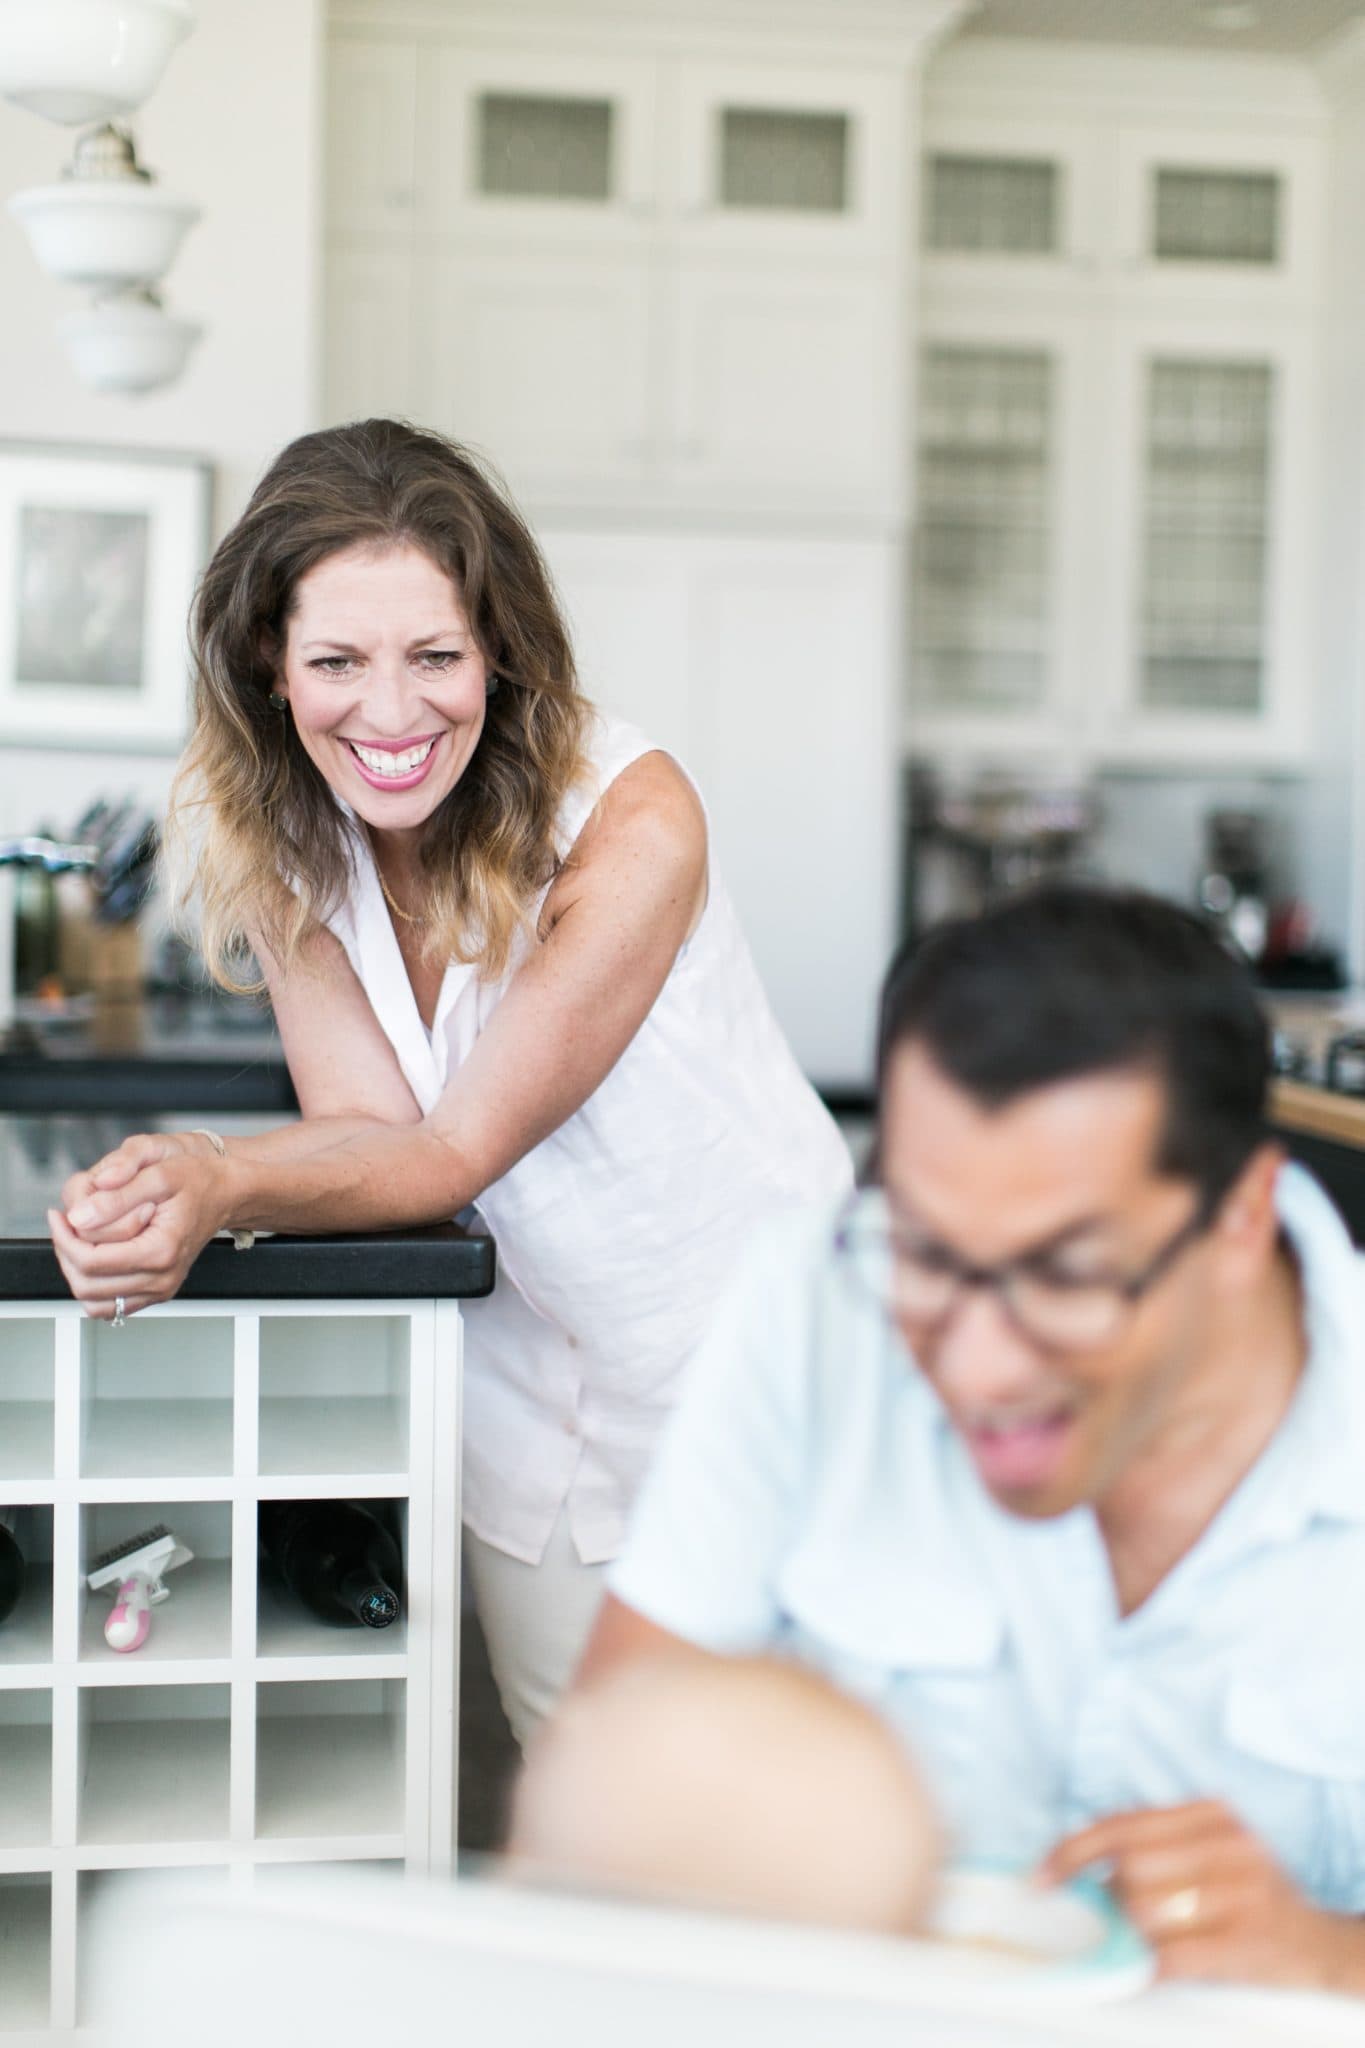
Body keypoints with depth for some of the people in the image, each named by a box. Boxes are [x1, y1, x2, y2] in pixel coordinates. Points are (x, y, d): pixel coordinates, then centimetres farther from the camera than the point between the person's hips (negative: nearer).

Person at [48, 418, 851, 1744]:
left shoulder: (631, 822, -25)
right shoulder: (271, 833, -8)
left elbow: (460, 1147, -23)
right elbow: (368, 1123, -14)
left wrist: (221, 1187, -40)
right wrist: (186, 1182, -35)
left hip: (750, 1343, -4)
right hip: (529, 1373, 4)